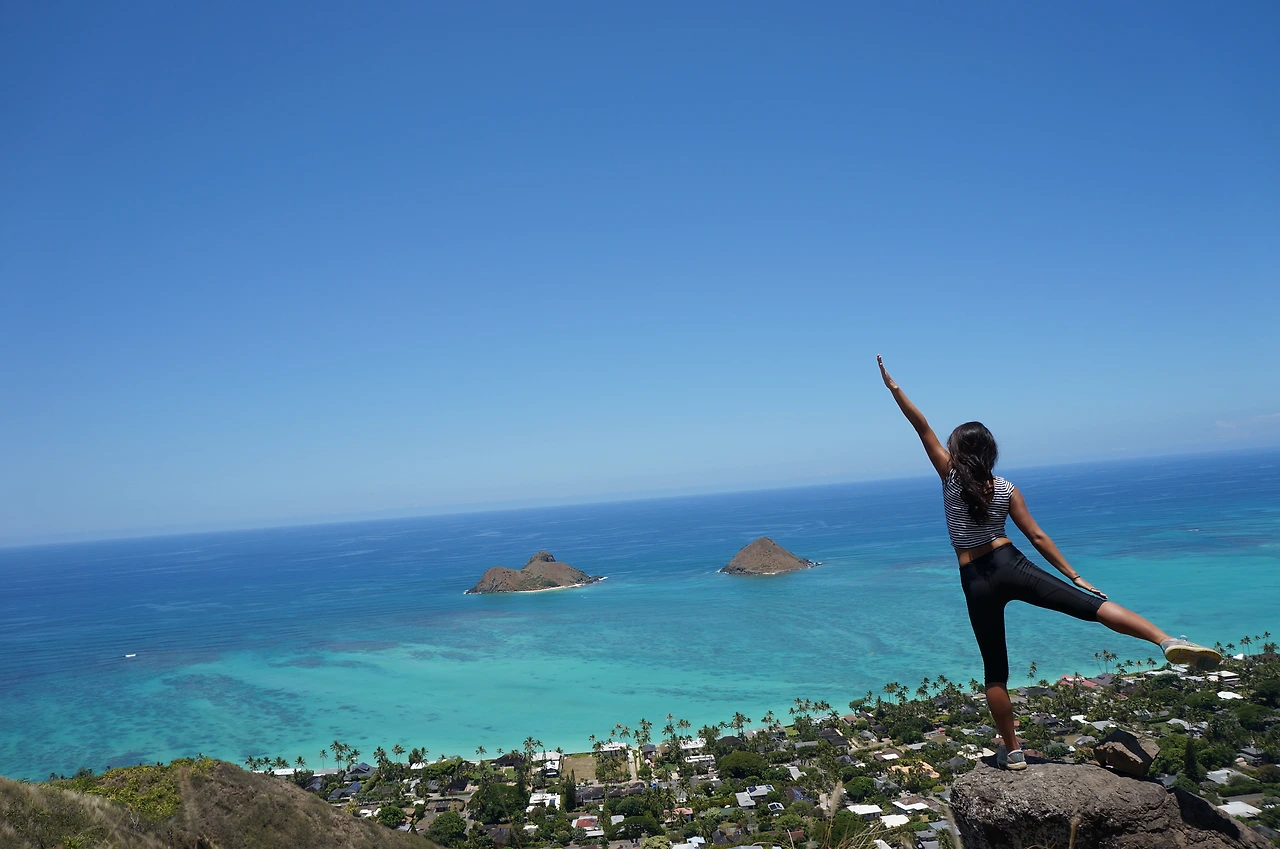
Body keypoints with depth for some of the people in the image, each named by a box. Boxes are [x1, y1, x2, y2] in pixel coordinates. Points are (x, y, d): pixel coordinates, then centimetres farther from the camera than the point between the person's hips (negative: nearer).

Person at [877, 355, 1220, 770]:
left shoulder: (950, 475, -2)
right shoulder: (1006, 489, 4)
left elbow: (923, 427, -3)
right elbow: (1037, 537, 3)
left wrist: (894, 387, -4)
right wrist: (1074, 576, 7)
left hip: (976, 582, -1)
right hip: (1009, 566, 1)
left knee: (995, 671, 7)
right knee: (1090, 604, -8)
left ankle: (1012, 752, 14)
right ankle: (1168, 641, -31)